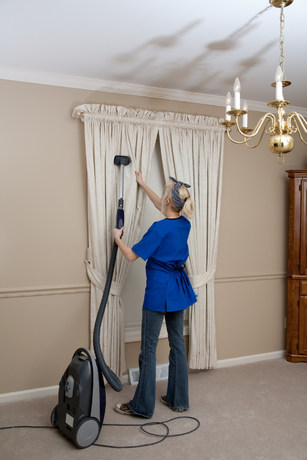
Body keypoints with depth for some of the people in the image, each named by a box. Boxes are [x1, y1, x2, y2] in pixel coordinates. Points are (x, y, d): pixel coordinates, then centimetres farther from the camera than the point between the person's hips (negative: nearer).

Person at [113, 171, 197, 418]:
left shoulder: (160, 228, -20)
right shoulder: (184, 223, 3)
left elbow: (132, 255, -14)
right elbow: (163, 206, 22)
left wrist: (117, 238, 5)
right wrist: (143, 184, 33)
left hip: (159, 291, -8)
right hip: (178, 289, 8)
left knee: (149, 347, 2)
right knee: (177, 342, 14)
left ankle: (143, 405, 13)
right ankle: (179, 399, 25)